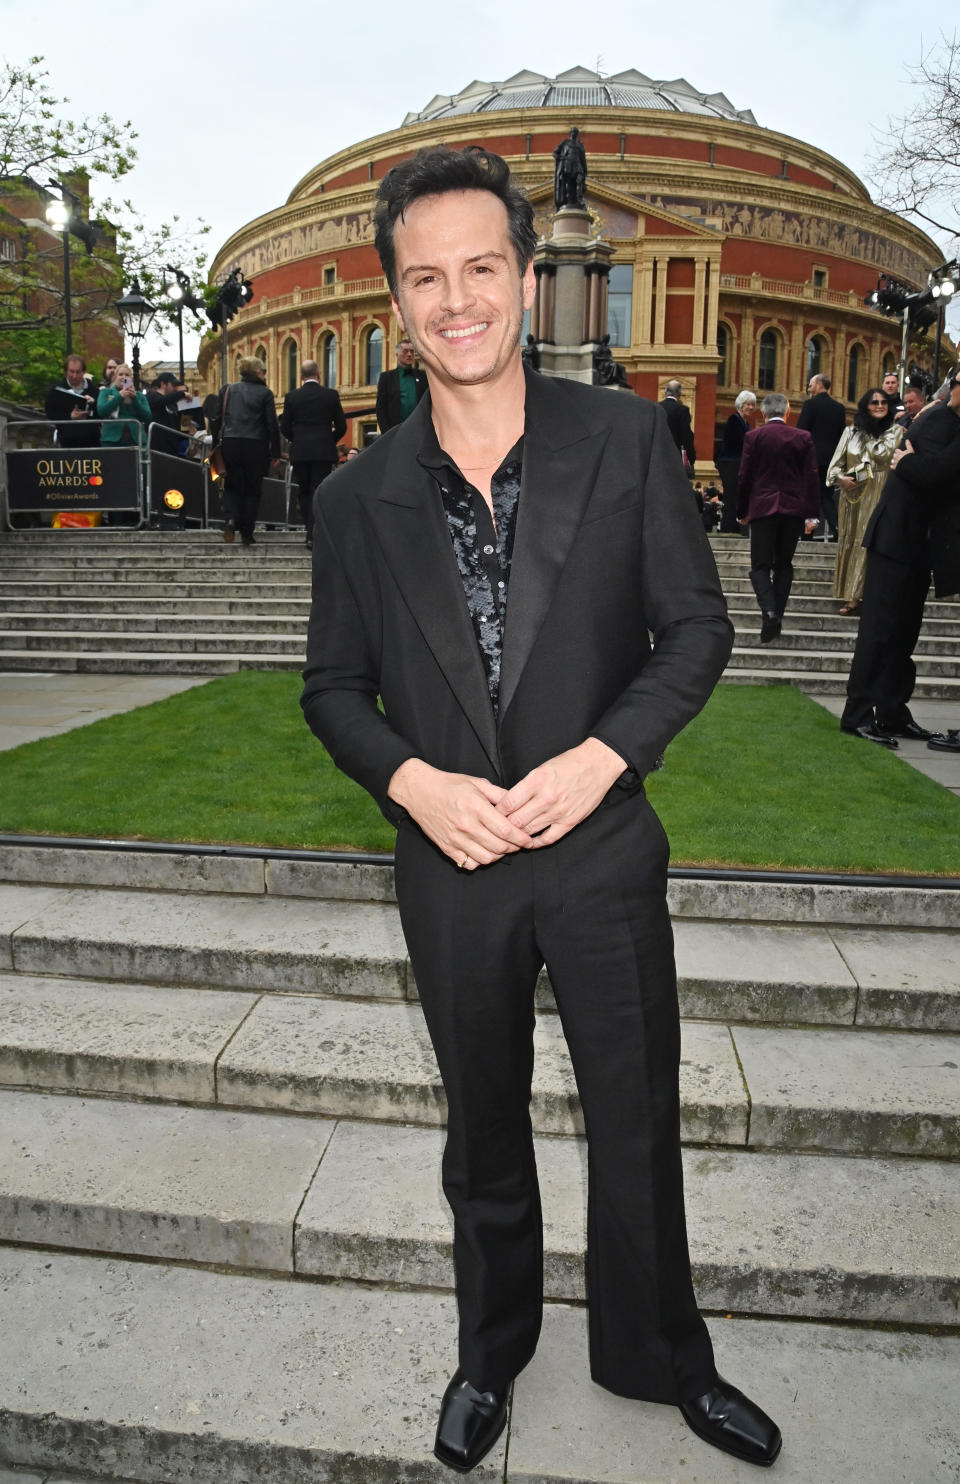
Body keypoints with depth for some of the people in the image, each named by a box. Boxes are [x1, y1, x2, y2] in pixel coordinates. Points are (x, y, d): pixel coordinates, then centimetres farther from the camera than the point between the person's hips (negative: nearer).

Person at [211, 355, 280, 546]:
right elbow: (272, 425, -5)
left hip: (230, 444, 2)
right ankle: (247, 534, 8)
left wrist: (216, 445, 12)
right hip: (255, 446, -2)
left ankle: (231, 519, -12)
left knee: (232, 485, 15)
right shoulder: (265, 393, -2)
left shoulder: (227, 390, 6)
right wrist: (275, 452, 1)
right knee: (252, 489, 8)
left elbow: (217, 420, 5)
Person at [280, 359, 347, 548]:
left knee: (303, 492, 13)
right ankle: (314, 534, -7)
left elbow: (284, 428, 2)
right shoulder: (331, 395, 0)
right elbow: (341, 426, 4)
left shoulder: (291, 397, 0)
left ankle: (311, 530, 17)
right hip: (324, 451, -1)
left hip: (300, 452, 1)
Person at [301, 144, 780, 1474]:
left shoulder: (626, 440, -6)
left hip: (602, 850, -1)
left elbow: (698, 626, -3)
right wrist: (414, 781, -15)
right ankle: (491, 1355, 48)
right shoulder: (358, 499, -2)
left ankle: (656, 1356, 45)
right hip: (451, 864, 1)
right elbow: (334, 687, 4)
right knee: (484, 1132, 20)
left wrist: (602, 754, -17)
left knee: (638, 1122, 16)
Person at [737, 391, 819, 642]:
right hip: (794, 508, 2)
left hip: (762, 508, -2)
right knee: (784, 564, 13)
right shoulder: (803, 437, 2)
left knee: (760, 565, 0)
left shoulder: (753, 436, -3)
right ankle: (777, 616, 10)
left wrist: (742, 510, 8)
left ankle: (769, 610, -22)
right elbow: (812, 477, 1)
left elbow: (745, 477, -1)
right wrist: (811, 511, 7)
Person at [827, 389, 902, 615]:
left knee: (866, 542, -9)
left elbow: (883, 455, -12)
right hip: (852, 492, 4)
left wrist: (867, 435, -1)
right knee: (849, 541, 4)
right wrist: (840, 478, -11)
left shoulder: (895, 431, 4)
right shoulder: (851, 431, 11)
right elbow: (836, 462, 9)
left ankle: (855, 597, -9)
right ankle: (850, 594, 9)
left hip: (878, 494, -4)